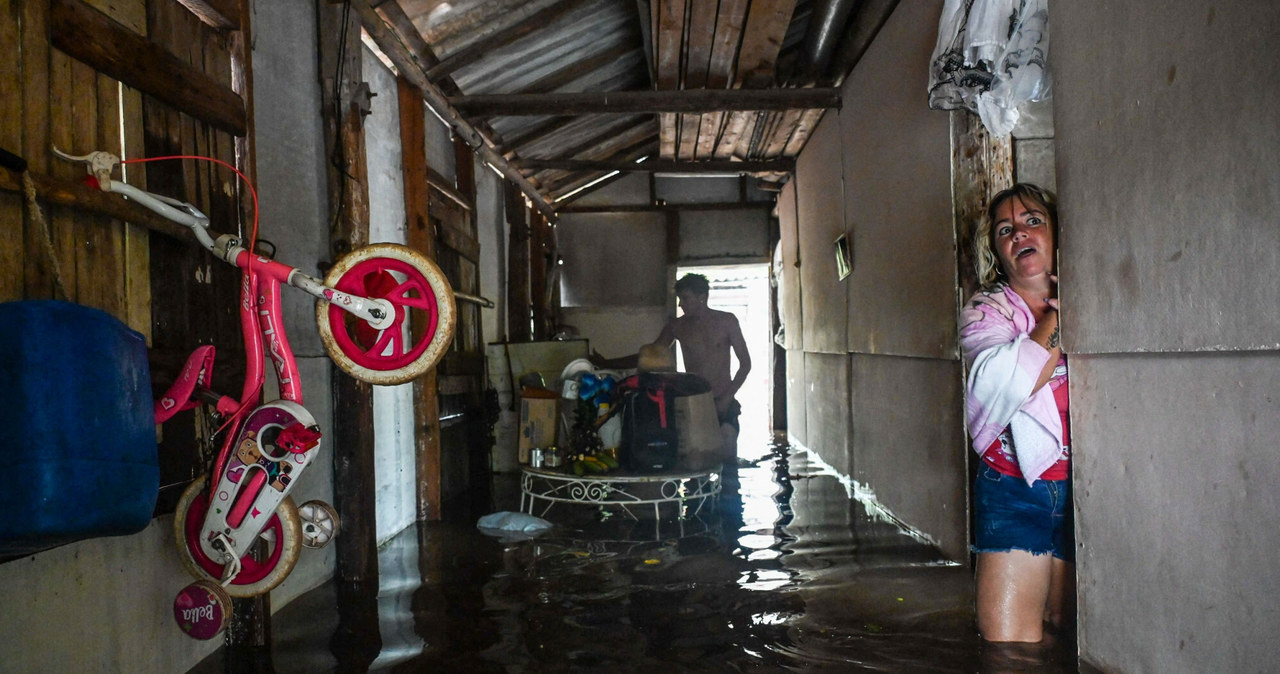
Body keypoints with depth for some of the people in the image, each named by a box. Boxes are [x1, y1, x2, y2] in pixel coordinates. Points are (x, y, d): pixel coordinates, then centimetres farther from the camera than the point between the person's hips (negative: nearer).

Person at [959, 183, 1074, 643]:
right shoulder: (984, 313, 3)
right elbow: (1006, 382, -18)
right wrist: (1062, 313, -9)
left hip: (1084, 489, 2)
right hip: (1016, 494, -2)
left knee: (1067, 629, 10)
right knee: (1007, 644, -4)